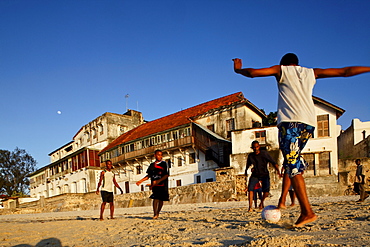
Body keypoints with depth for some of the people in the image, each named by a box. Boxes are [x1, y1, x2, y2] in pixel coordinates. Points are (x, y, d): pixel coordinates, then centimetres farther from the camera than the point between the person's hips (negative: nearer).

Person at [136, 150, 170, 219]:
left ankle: (158, 213, 25)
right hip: (154, 185, 2)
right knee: (156, 198, -12)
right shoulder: (152, 165, 11)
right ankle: (155, 214, -12)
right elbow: (149, 175, 19)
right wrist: (141, 181, 10)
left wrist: (158, 181, -21)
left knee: (161, 199, 6)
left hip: (162, 185, -2)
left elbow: (166, 175, -10)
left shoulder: (164, 164, -2)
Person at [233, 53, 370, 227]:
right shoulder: (311, 73, 25)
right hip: (310, 123, 6)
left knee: (293, 166, -8)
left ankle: (308, 212, -15)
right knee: (293, 161, 20)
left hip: (290, 121, -5)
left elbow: (253, 73, 5)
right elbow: (344, 71, 27)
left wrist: (237, 69, 24)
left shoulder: (281, 70, 15)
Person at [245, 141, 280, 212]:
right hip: (255, 175, 2)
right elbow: (247, 166, 10)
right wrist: (247, 171, -10)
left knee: (266, 190, -21)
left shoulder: (264, 153, -9)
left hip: (264, 174, -2)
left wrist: (278, 171, -23)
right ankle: (250, 207, -20)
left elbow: (273, 162, -11)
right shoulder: (250, 156, 0)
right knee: (250, 188, -23)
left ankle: (262, 201, 12)